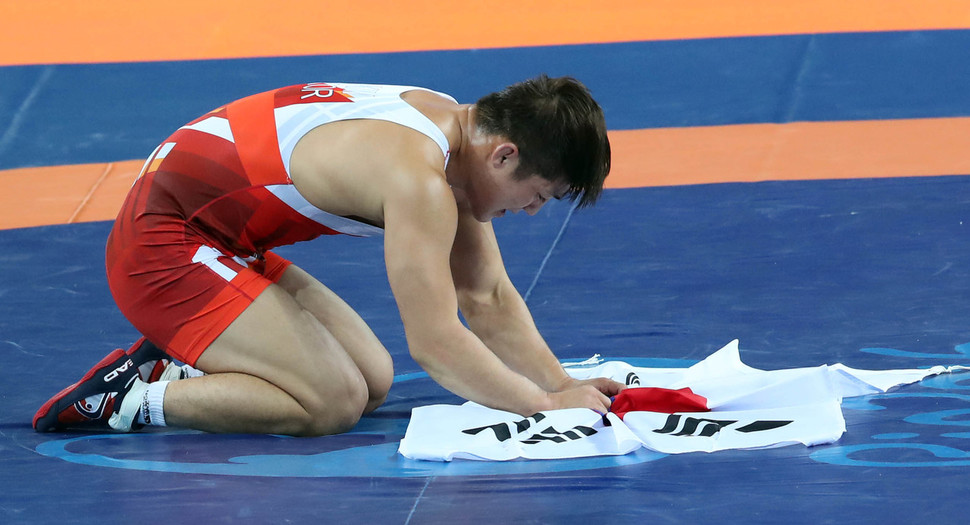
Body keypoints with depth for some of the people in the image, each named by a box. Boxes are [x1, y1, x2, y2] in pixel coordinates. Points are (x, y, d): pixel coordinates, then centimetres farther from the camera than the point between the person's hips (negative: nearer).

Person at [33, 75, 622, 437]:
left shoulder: (454, 128, 3)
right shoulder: (417, 177, -28)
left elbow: (489, 299, 10)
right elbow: (435, 341, -28)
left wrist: (560, 383, 0)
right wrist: (545, 406, -20)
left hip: (217, 245, 10)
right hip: (162, 249, -10)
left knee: (374, 381, 7)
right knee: (334, 402, -17)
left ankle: (177, 363, 11)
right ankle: (131, 399, -9)